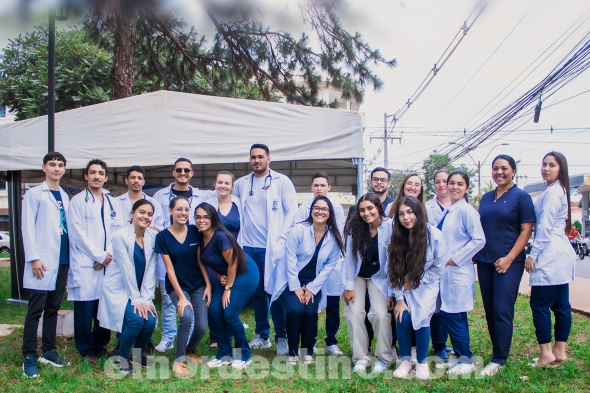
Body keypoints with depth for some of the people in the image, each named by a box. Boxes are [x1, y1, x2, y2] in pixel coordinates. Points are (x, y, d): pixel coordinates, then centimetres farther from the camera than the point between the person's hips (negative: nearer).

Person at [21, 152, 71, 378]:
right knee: (36, 309, -2)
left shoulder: (65, 197, 15)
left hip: (62, 260, 5)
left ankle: (49, 351, 21)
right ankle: (29, 357, 6)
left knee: (53, 308, 12)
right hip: (43, 261, -5)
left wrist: (70, 256, 8)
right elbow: (28, 227, -6)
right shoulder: (34, 194, 0)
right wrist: (34, 257, -14)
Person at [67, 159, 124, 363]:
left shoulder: (113, 203, 16)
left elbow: (119, 231, 9)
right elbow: (77, 233, -5)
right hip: (85, 264, -4)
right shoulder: (78, 201, 3)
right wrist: (100, 255, -8)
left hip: (109, 263, 4)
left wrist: (109, 256, -5)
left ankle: (100, 346, 20)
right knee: (85, 309, -2)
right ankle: (86, 351, 12)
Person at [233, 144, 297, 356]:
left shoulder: (282, 181, 0)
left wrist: (282, 238, -10)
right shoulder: (241, 183, 10)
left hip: (272, 247, -4)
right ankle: (262, 335, 23)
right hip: (249, 246, 4)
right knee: (257, 292, 10)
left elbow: (292, 211, -2)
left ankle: (281, 338, 11)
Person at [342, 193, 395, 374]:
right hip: (357, 276, 2)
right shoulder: (354, 227, -13)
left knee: (381, 314, -16)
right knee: (354, 313, -12)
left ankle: (384, 357, 6)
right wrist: (348, 286, -9)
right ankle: (361, 357, 4)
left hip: (379, 276, -1)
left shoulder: (389, 227, -19)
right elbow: (349, 257, -8)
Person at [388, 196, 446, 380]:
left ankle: (422, 362, 4)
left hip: (426, 285, -2)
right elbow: (394, 270, -7)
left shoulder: (434, 235, -16)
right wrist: (399, 298, -13)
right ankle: (405, 360, 4)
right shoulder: (397, 235, -8)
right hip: (403, 288, 2)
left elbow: (438, 268, -9)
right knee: (402, 317, -19)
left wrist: (413, 282, -11)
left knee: (422, 318, -21)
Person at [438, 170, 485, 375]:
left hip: (459, 271, -8)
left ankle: (467, 360, 11)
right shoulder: (447, 211, 12)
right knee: (448, 314, 12)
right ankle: (459, 355, 25)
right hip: (446, 270, 8)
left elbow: (479, 240, -18)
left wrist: (456, 259, -15)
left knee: (455, 316, -3)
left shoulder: (466, 210, -12)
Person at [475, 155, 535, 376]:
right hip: (484, 261, 6)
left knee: (502, 310, -6)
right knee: (489, 310, 9)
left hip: (508, 263, -6)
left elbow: (526, 230, -7)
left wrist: (509, 258, -15)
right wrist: (475, 251, 5)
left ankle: (499, 360, 3)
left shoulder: (521, 197, -2)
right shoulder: (486, 198, 14)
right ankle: (499, 352, 22)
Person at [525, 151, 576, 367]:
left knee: (539, 304, -6)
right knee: (561, 304, 11)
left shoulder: (552, 192, -12)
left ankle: (546, 353, -2)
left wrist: (533, 254, -14)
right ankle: (560, 351, 17)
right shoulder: (560, 191, 19)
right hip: (563, 255, 10)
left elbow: (545, 227, -17)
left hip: (550, 256, -10)